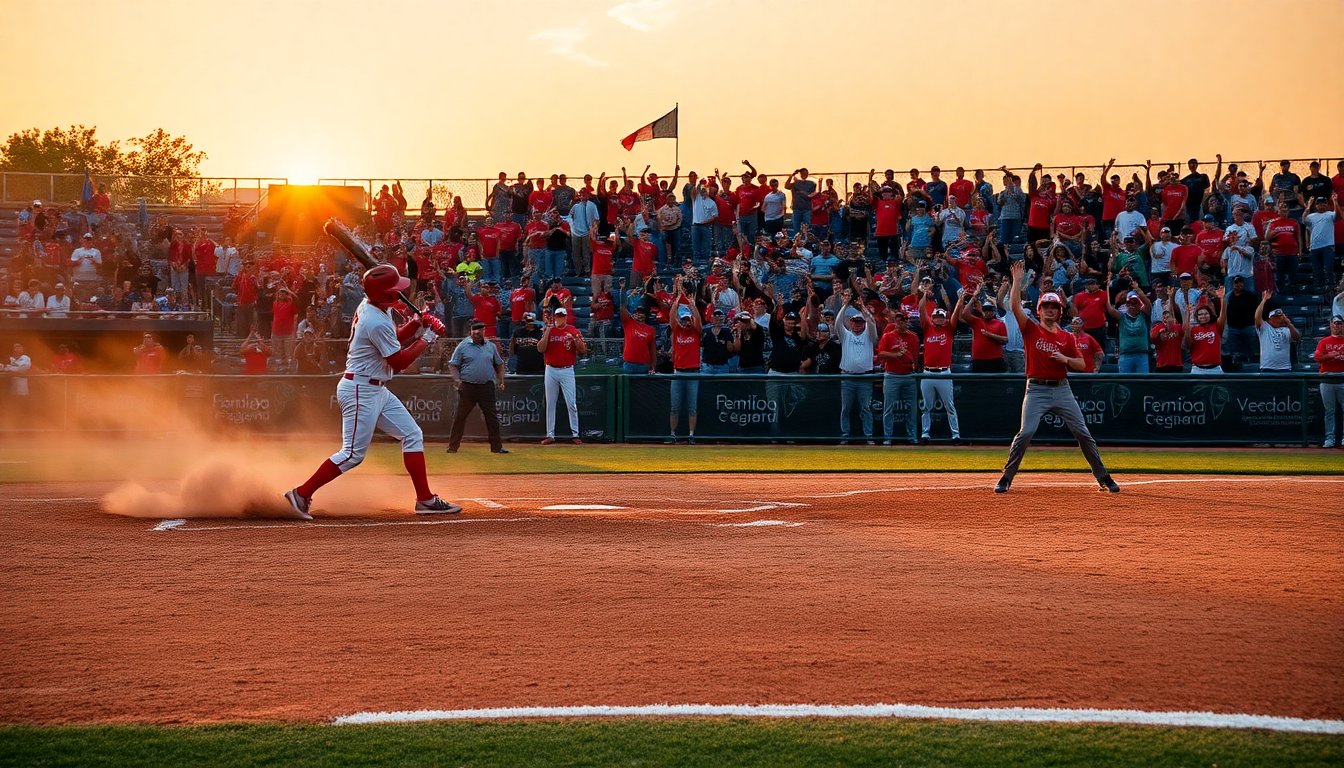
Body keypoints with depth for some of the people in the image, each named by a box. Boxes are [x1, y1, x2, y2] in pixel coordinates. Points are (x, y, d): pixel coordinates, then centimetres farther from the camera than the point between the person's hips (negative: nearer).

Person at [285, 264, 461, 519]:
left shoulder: (371, 305, 4)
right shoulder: (377, 323, -25)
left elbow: (393, 339, 18)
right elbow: (400, 361, -17)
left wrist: (416, 324, 1)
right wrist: (428, 338, -8)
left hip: (377, 390, 11)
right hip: (360, 390, -11)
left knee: (412, 435, 10)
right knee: (353, 454, -7)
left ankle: (425, 499, 11)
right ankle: (302, 494, 1)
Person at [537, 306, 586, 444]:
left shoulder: (573, 331, 2)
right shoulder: (549, 331, 5)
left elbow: (583, 351, -1)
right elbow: (540, 349, -6)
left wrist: (577, 340, -20)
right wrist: (547, 333, -13)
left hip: (567, 371, -2)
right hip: (551, 370, 2)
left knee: (571, 404, -5)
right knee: (550, 404, 6)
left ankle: (575, 434, -1)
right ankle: (550, 434, 10)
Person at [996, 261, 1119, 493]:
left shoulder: (1067, 337, 11)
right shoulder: (1031, 330, 5)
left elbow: (1082, 365, 9)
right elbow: (1015, 305, -7)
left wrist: (1065, 359, -9)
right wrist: (1017, 279, -10)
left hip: (1062, 389, 2)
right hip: (1037, 389, -2)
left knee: (1083, 433, 0)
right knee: (1025, 433, -13)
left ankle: (1103, 477, 9)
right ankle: (1006, 478, -3)